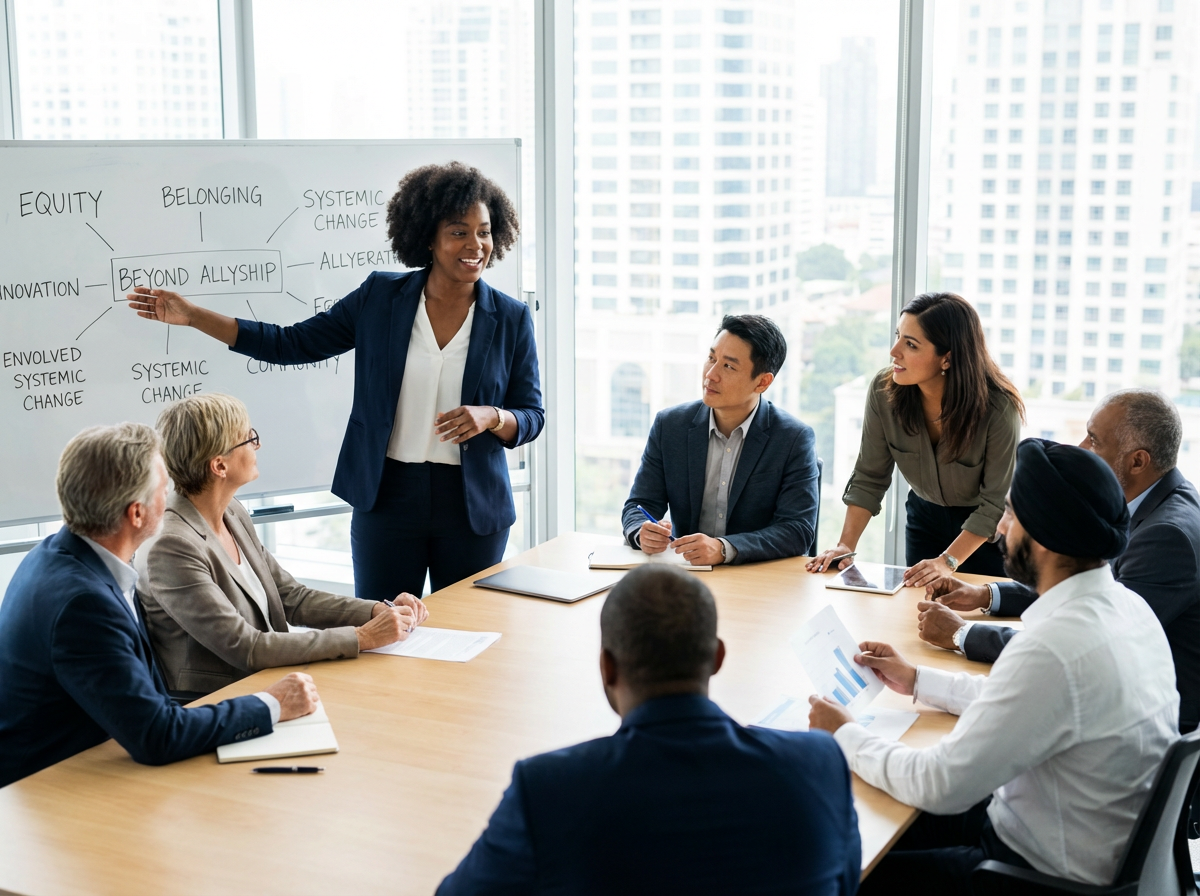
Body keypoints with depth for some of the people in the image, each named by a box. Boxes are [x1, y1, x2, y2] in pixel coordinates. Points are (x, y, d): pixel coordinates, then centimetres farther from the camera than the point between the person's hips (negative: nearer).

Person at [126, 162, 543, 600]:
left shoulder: (510, 319, -1)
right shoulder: (380, 297, 0)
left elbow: (531, 417, 4)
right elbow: (291, 344, 3)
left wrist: (491, 417, -18)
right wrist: (192, 315, -1)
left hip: (472, 508, 0)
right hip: (387, 498, 0)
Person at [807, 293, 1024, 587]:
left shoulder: (999, 408, -29)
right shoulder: (884, 389, -21)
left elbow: (996, 502, -24)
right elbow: (869, 478, -12)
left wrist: (948, 561, -32)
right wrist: (846, 545, -21)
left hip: (987, 532, -3)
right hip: (925, 517, 3)